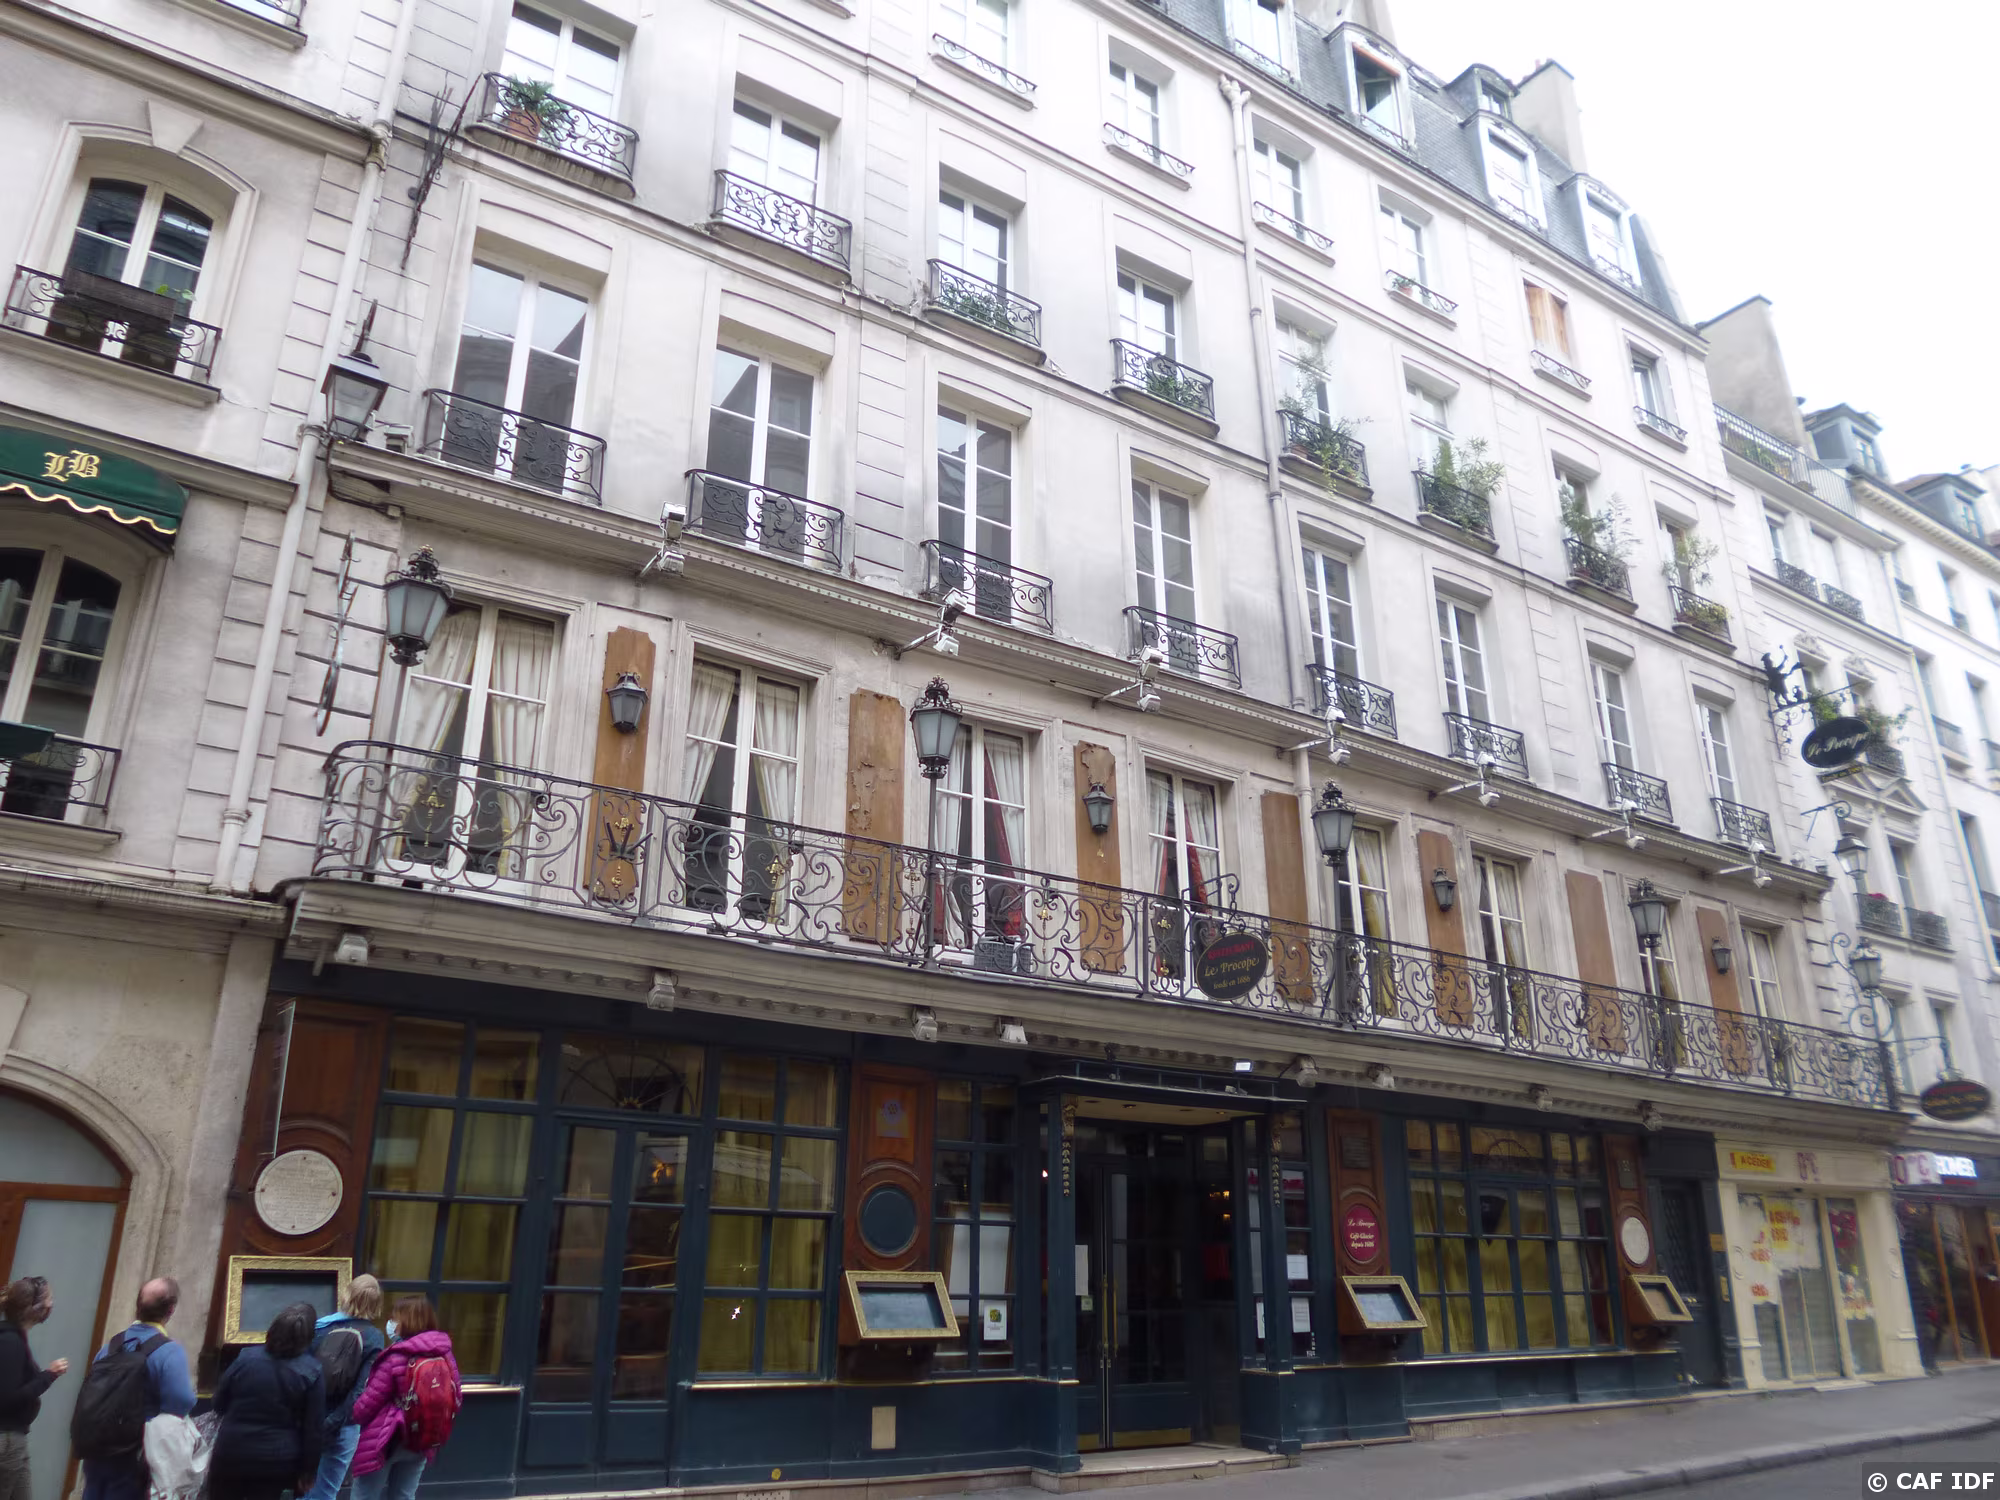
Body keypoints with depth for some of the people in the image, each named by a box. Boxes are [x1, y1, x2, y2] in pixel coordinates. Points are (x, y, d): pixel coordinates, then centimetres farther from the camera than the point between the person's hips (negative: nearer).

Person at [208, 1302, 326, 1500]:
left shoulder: (247, 1358, -7)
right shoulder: (311, 1372, -12)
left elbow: (219, 1404, 5)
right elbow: (314, 1428, -9)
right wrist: (308, 1469, 2)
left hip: (232, 1453, 1)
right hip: (276, 1461, -1)